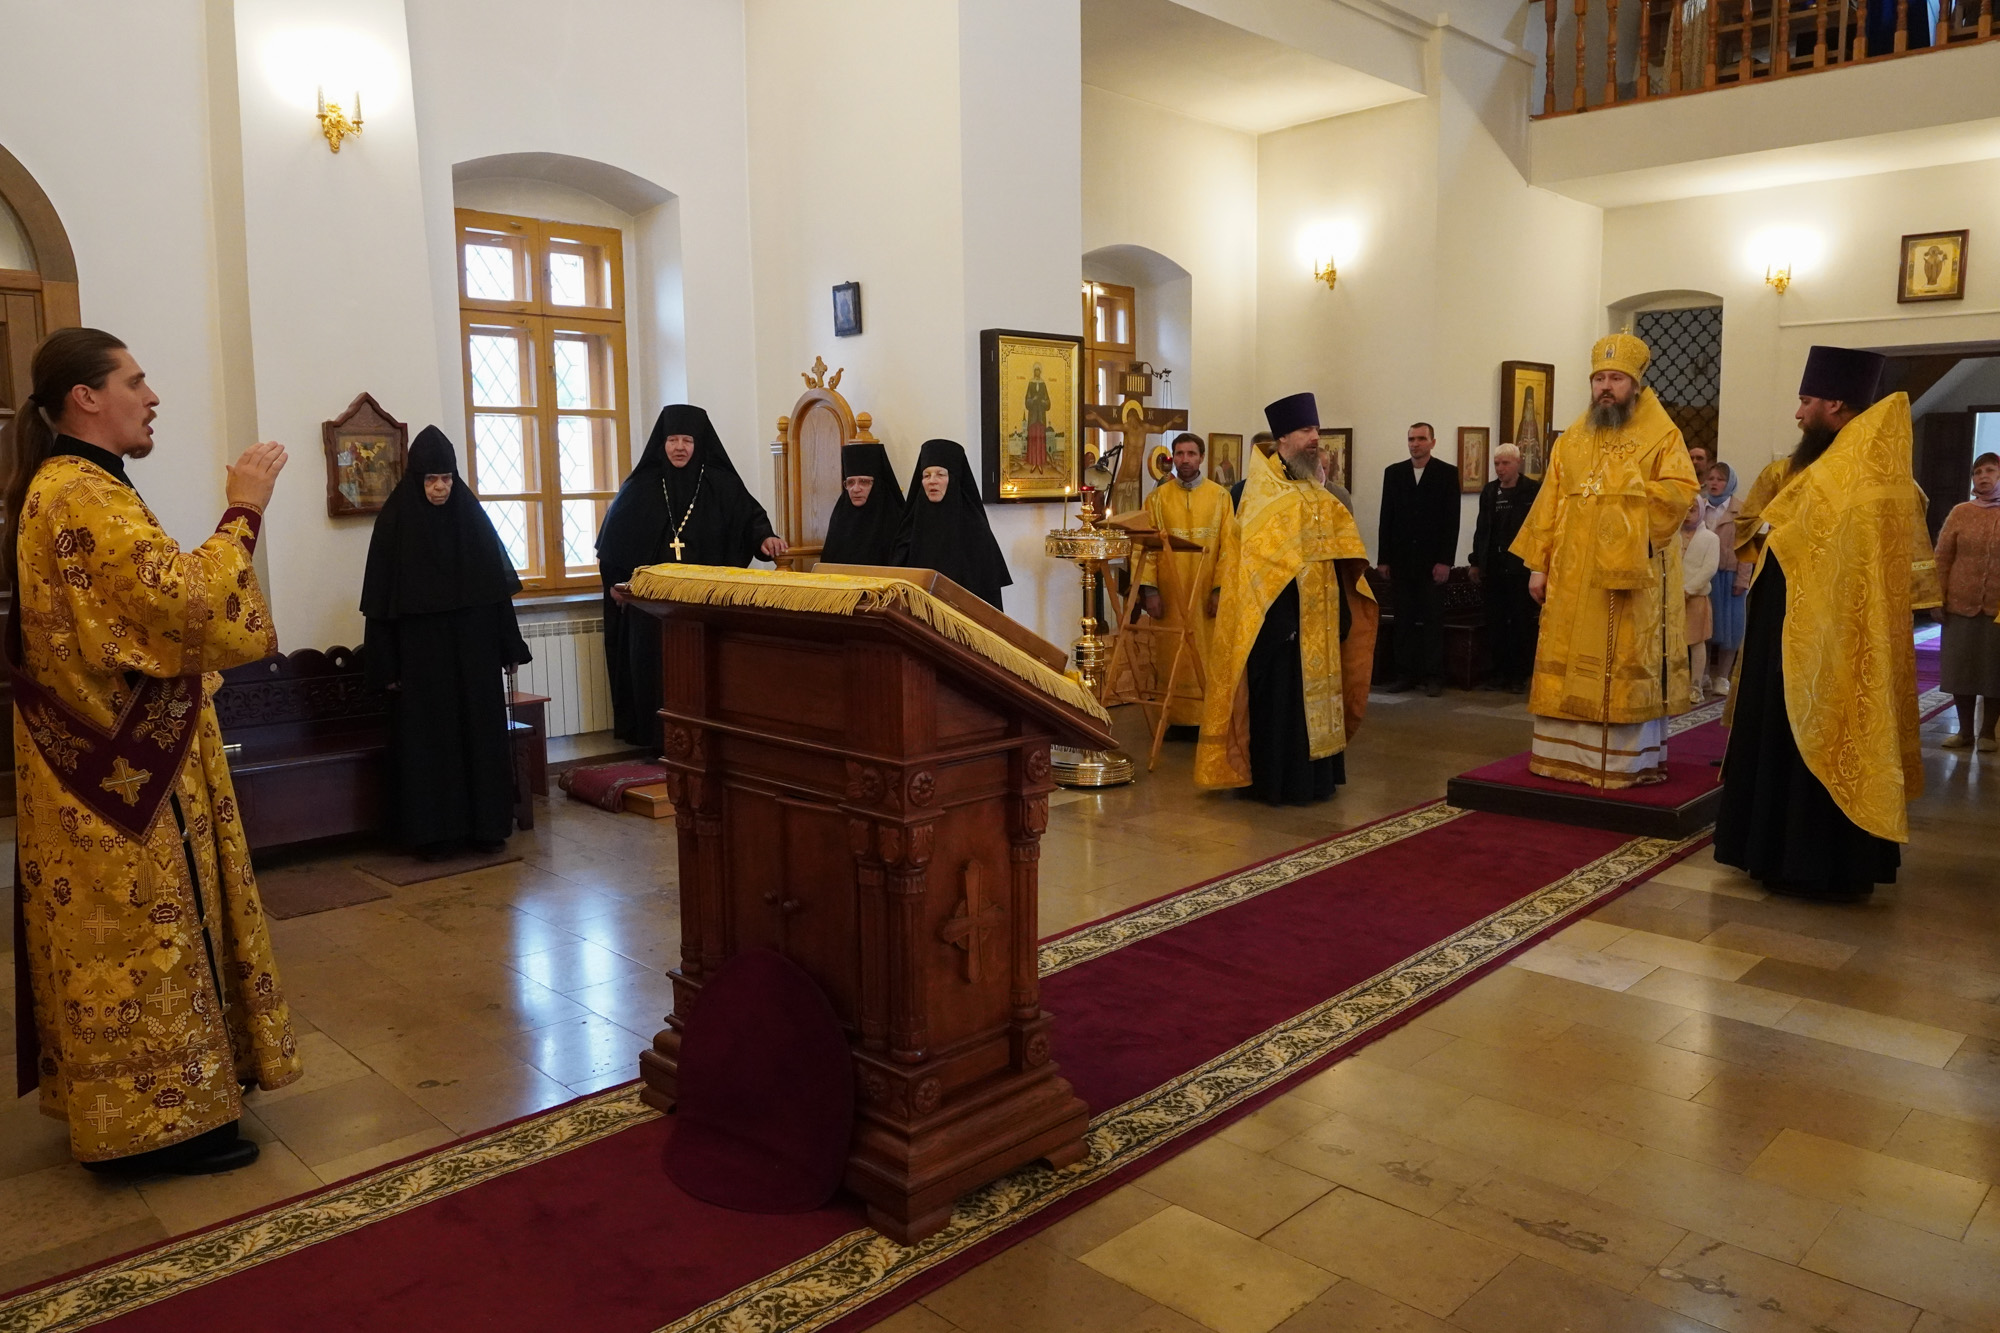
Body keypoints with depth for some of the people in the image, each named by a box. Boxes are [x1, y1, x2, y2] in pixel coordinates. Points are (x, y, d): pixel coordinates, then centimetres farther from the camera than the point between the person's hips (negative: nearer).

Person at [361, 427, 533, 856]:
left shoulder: (471, 515, 4)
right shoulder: (395, 520, -4)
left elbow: (499, 582, 7)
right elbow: (382, 597, -5)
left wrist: (509, 644, 4)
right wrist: (386, 665, -8)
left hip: (473, 647, 3)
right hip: (421, 651, -2)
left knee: (481, 731, 6)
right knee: (429, 736, 2)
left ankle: (485, 824, 15)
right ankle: (435, 831, 10)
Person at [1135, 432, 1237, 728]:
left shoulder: (1220, 496, 3)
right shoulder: (1158, 497, 4)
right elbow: (1147, 545, -1)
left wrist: (1221, 588, -10)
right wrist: (1149, 589, -10)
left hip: (1207, 594, 0)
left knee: (1208, 657, 1)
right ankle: (1174, 718, 11)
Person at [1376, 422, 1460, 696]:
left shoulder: (1447, 473, 0)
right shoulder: (1393, 472, 9)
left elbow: (1451, 520, -4)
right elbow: (1386, 518, 8)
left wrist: (1445, 561, -11)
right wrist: (1384, 559, 3)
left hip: (1432, 560, -3)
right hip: (1402, 559, 3)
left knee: (1432, 620, 2)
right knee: (1404, 620, 5)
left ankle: (1433, 676, 6)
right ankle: (1405, 674, 10)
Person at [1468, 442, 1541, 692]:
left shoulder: (1533, 490, -5)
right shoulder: (1489, 491, 10)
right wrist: (1476, 562, 9)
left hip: (1521, 568, -4)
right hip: (1493, 568, 5)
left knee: (1521, 623, 3)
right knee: (1495, 623, 7)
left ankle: (1518, 675, 10)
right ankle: (1498, 672, 16)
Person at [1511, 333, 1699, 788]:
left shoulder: (1662, 435, 0)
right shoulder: (1570, 440, 12)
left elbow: (1680, 491, -13)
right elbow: (1549, 505, 8)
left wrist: (1625, 490, -15)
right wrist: (1538, 563, 2)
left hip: (1633, 573, -4)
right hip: (1573, 574, 4)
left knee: (1630, 664, -1)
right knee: (1569, 663, 5)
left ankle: (1632, 759, 7)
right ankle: (1566, 753, 13)